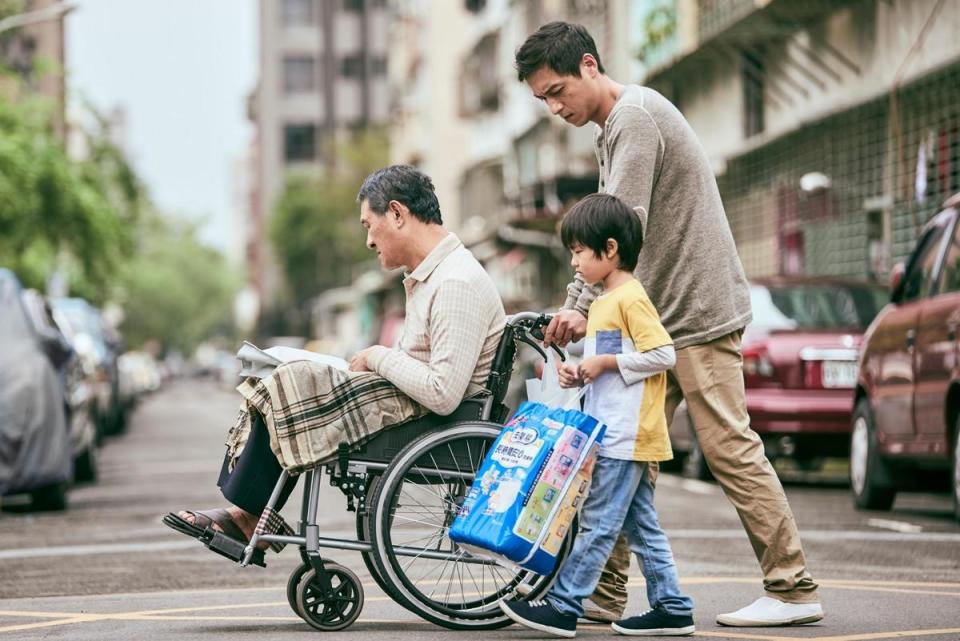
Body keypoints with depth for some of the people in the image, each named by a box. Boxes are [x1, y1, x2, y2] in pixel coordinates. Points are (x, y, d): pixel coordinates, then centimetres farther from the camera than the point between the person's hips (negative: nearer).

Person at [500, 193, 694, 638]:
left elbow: (662, 355, -18)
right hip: (612, 431, 10)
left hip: (628, 433, -10)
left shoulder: (631, 298, -12)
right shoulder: (603, 302, 19)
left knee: (599, 521, -8)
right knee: (640, 526, 10)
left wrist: (606, 362, -15)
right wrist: (579, 375, 9)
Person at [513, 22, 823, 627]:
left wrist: (585, 307, -18)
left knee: (731, 450, -8)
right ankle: (605, 592, 8)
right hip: (661, 319, 10)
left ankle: (794, 590, -3)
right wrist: (575, 307, 6)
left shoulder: (634, 117, -12)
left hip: (698, 313, -10)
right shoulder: (615, 128, 19)